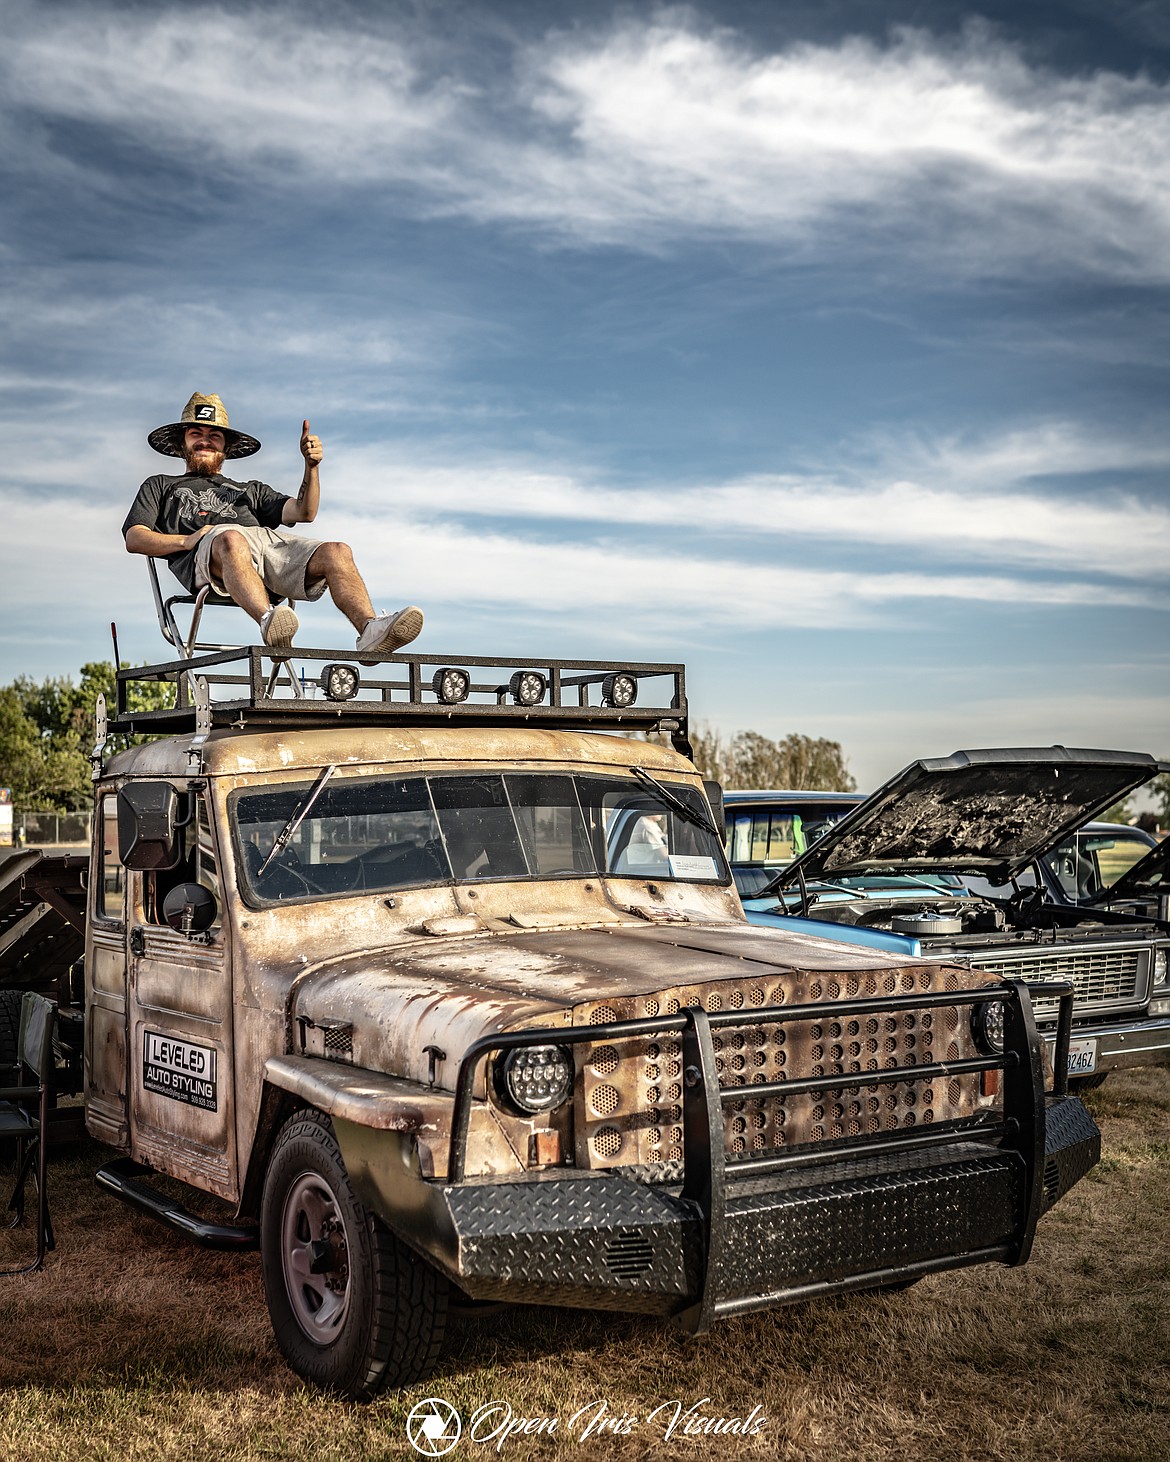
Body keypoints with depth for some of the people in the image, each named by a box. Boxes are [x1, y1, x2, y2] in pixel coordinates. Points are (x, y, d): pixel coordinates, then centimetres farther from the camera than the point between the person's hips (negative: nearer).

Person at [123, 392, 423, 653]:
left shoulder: (250, 490, 41)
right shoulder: (160, 486, 36)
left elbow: (303, 512, 25)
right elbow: (134, 539, 17)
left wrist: (312, 465, 8)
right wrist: (185, 540, -2)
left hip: (272, 540, 3)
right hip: (206, 556, -3)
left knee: (336, 552, -26)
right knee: (231, 539, -42)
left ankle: (371, 629, -50)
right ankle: (268, 621, -64)